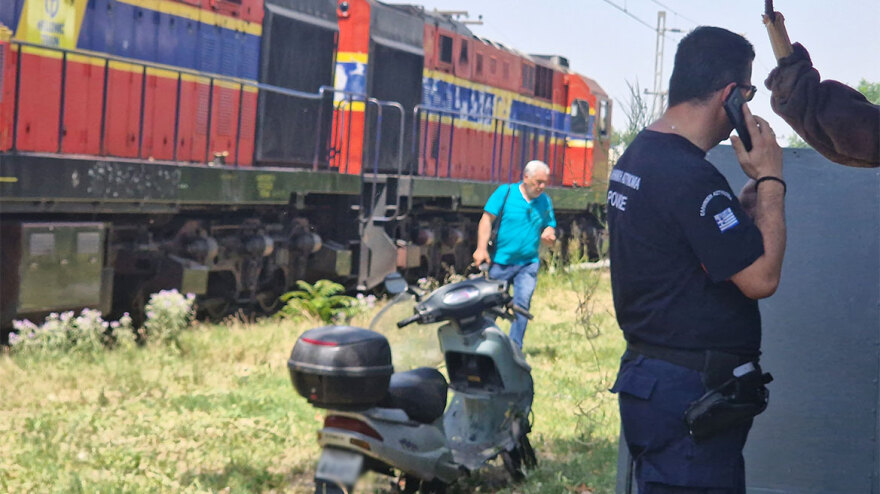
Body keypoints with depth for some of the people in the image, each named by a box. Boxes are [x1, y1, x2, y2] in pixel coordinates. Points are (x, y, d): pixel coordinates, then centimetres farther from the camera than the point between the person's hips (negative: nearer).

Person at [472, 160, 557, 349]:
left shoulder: (545, 201, 9)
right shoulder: (505, 192, -2)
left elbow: (550, 226, 18)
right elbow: (487, 219, -5)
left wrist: (549, 234, -8)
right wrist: (481, 248, -14)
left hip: (528, 264, 2)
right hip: (500, 262, -2)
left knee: (522, 303, -10)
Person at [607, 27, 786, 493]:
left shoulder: (638, 155, 11)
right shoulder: (690, 176, -21)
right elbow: (761, 277, -20)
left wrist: (755, 182, 8)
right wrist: (770, 178, -11)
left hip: (646, 378, 10)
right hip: (689, 394, -10)